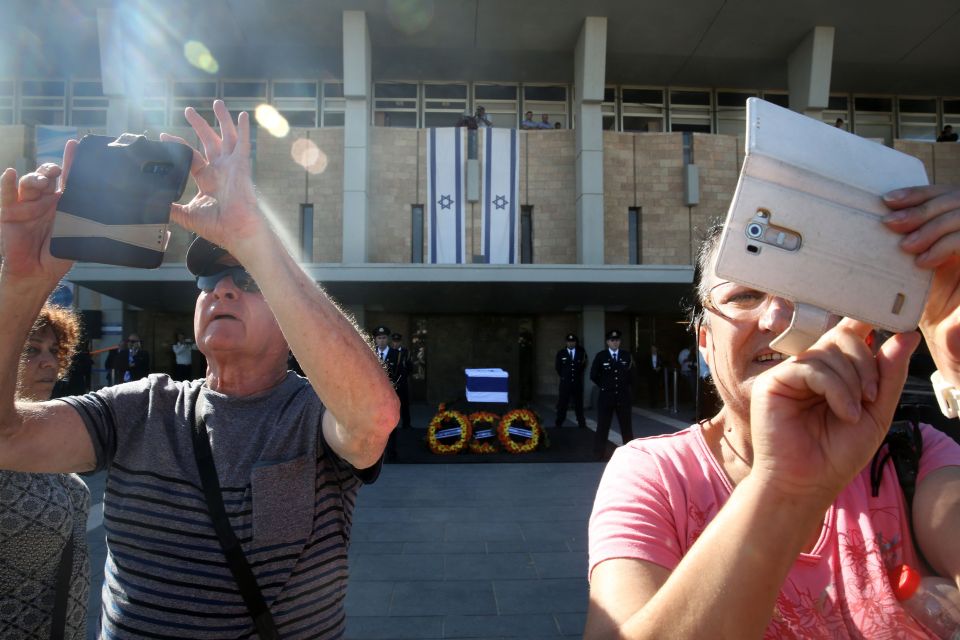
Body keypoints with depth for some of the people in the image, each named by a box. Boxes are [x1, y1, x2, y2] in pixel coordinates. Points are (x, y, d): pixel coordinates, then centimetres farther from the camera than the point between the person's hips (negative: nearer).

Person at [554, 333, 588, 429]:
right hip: (565, 383, -1)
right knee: (562, 404, -1)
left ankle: (582, 423, 17)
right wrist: (563, 376, 9)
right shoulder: (561, 353, 0)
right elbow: (557, 367, 9)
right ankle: (558, 423, 5)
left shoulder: (581, 352, 3)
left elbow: (583, 365, 12)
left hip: (577, 382, 1)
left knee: (579, 404, 10)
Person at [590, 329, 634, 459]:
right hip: (606, 396, -2)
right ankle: (599, 453, 10)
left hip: (623, 396, 2)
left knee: (626, 425, 10)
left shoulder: (626, 355, 3)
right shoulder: (601, 356, -3)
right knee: (603, 426, 3)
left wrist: (626, 384, 8)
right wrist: (603, 385, 2)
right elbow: (593, 375, 1)